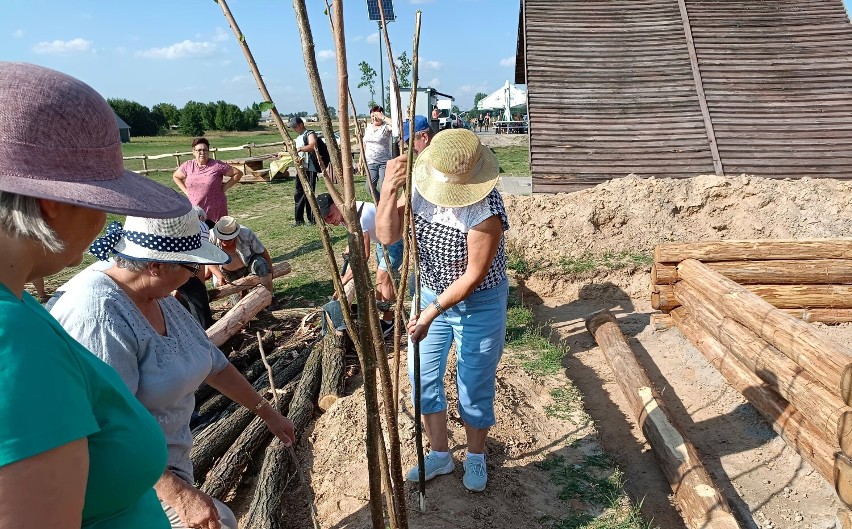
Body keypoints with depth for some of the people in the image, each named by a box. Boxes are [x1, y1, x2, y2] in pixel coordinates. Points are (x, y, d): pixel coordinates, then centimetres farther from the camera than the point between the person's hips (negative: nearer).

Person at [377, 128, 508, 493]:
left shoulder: (486, 209, -29)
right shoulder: (420, 188, -14)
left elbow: (474, 275, -25)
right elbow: (386, 235, -14)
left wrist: (432, 313, -25)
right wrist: (389, 190, -29)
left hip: (478, 304, -5)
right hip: (429, 295, 6)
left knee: (474, 385, 9)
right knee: (423, 378, 13)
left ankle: (475, 458, 36)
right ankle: (439, 454, 36)